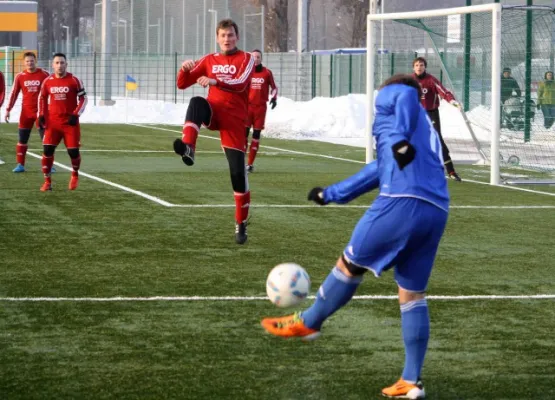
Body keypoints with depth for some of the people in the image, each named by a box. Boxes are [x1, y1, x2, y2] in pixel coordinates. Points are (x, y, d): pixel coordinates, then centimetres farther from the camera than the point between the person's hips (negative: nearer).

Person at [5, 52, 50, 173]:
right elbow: (14, 94, 8)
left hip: (41, 111, -2)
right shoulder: (20, 76, 3)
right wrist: (8, 110, 4)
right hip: (26, 112, 2)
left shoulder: (44, 75, -3)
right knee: (22, 139, 4)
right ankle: (20, 165, 11)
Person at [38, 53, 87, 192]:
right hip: (52, 122, 2)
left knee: (73, 151, 0)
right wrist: (41, 115, 4)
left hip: (70, 122, -2)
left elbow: (83, 99, 0)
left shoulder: (74, 80, -5)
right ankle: (47, 181, 2)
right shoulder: (47, 81, 3)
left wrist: (76, 114, -12)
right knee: (47, 149, -9)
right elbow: (42, 98, 16)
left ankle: (75, 175, 29)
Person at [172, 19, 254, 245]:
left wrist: (215, 81, -36)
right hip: (213, 113, 3)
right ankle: (188, 148, -51)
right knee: (196, 102, -33)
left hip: (234, 119, -3)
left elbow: (240, 84, -18)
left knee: (238, 172, -6)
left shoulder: (246, 59, 1)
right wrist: (185, 69, -12)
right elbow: (182, 84, 12)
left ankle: (241, 224, 7)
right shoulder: (209, 60, 13)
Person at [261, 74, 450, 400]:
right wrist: (331, 194, 48)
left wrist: (400, 139, -25)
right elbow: (380, 170, 43)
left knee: (350, 265, 12)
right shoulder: (424, 127, 36)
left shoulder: (390, 95, 15)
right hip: (437, 211, 8)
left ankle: (308, 323, 29)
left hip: (402, 201, -8)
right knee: (413, 296, 11)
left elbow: (407, 95, -12)